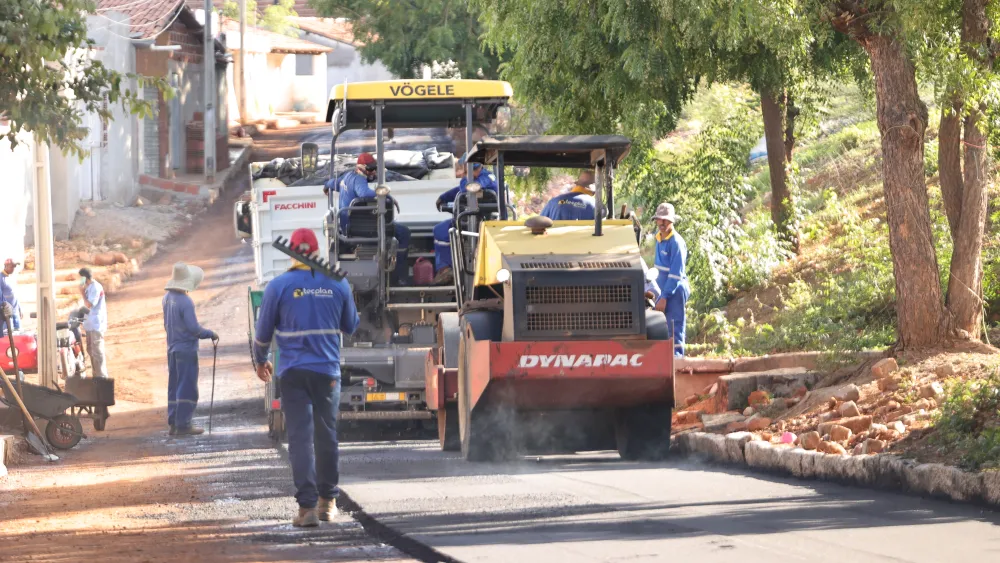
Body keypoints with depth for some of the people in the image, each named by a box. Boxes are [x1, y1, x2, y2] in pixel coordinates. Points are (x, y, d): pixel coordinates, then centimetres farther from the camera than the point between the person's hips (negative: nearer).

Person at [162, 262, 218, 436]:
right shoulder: (185, 302, -20)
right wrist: (211, 334, -5)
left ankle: (173, 423, 14)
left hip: (172, 348, 8)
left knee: (174, 387, 12)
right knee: (187, 388, -4)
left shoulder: (168, 298, 6)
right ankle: (183, 424, -5)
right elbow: (194, 328, -20)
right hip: (186, 349, -8)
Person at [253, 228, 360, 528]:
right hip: (328, 371, 2)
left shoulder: (279, 286, -6)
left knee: (300, 437, -4)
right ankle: (327, 500, 25)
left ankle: (307, 505, -13)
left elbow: (264, 331, 2)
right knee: (326, 435, 15)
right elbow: (351, 326, 13)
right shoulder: (338, 284, 0)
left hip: (293, 372, -2)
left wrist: (261, 361, 20)